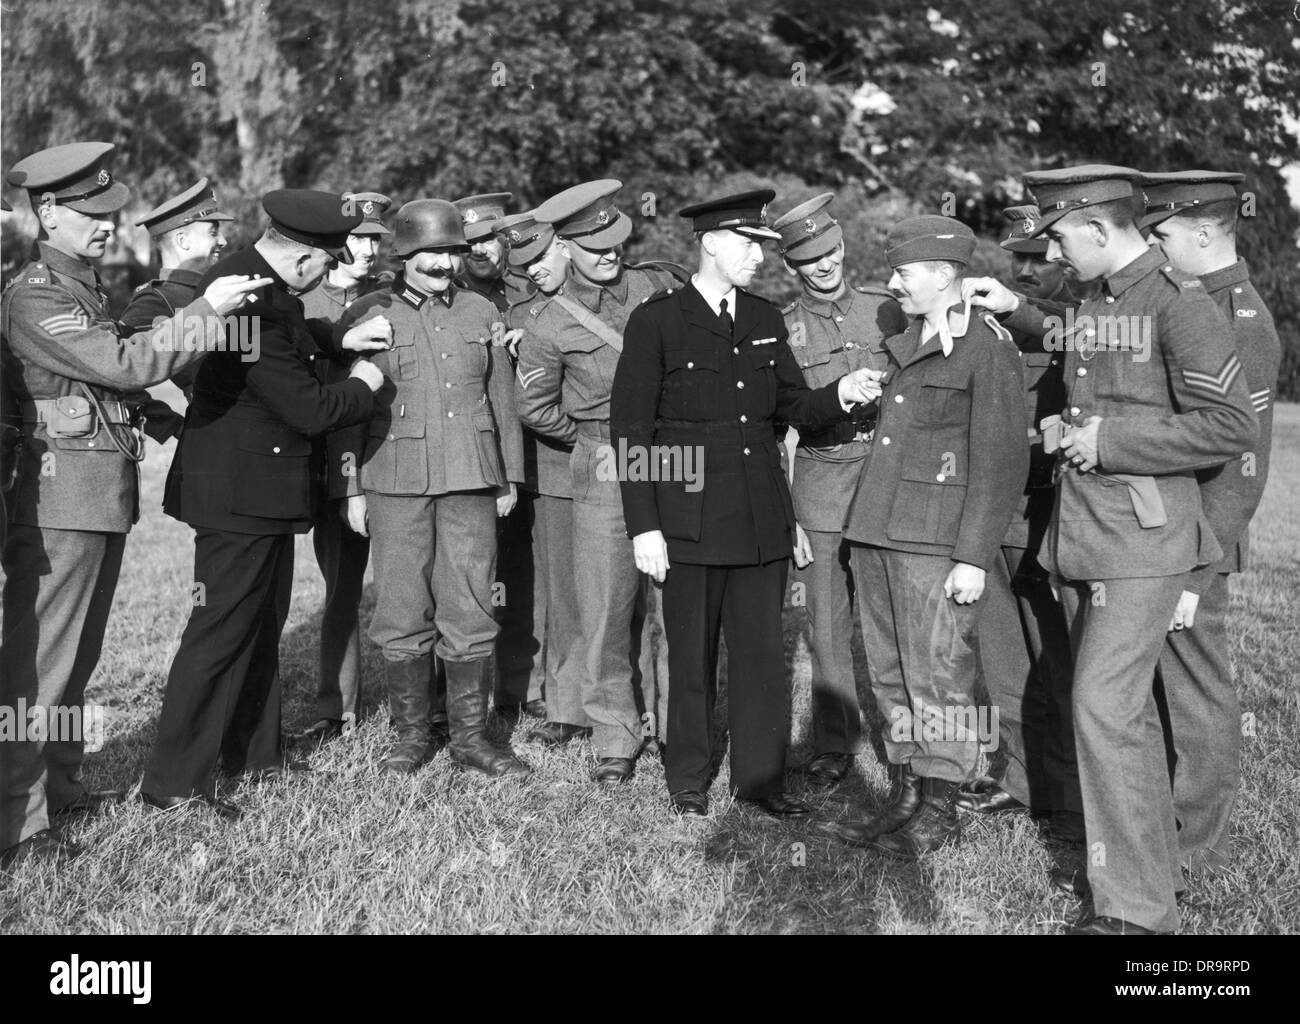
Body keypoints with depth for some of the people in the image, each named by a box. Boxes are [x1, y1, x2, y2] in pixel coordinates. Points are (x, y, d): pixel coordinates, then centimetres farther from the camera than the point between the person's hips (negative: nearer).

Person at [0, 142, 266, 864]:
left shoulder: (87, 286, 16)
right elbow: (126, 364, -23)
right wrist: (205, 311, -19)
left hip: (104, 497, 10)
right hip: (61, 500, -10)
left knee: (78, 655, 18)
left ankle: (60, 784, 31)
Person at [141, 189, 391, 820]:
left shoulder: (248, 277, 6)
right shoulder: (252, 304, -25)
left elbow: (289, 336, 28)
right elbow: (310, 410, -23)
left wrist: (338, 339, 11)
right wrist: (363, 386, -5)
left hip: (263, 492, 11)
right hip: (239, 495, -11)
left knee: (261, 625, 19)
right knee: (221, 631, -4)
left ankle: (253, 752, 33)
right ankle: (174, 782, 5)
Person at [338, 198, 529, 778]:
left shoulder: (481, 313, 12)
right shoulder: (366, 316, 3)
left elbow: (501, 400, 16)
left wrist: (510, 477, 15)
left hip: (471, 480, 2)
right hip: (395, 482, -2)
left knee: (470, 610, 3)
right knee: (402, 612, 2)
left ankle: (470, 735, 14)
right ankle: (411, 732, 17)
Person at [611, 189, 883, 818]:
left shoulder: (766, 320, 12)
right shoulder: (655, 322, -4)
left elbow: (793, 406, 14)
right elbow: (630, 429, -6)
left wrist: (840, 395, -9)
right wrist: (643, 526, -10)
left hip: (762, 518, 4)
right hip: (690, 518, -4)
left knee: (762, 651, 7)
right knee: (691, 654, 7)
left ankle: (761, 776, 20)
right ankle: (688, 778, 23)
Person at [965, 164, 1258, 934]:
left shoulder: (1180, 303, -12)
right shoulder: (1097, 305, 12)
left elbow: (1234, 427, -17)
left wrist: (1111, 440, -15)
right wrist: (1015, 311, 22)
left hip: (1143, 539, -8)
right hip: (1080, 536, 8)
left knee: (1105, 708, -13)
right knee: (1127, 708, 14)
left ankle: (1137, 906, -2)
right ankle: (1159, 866, 27)